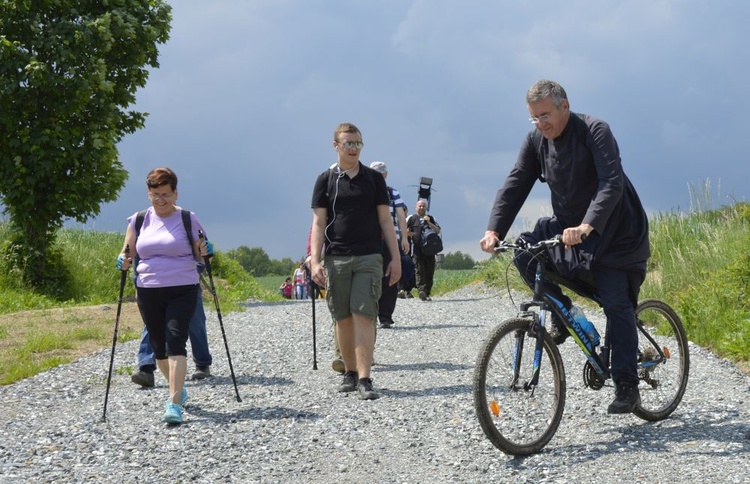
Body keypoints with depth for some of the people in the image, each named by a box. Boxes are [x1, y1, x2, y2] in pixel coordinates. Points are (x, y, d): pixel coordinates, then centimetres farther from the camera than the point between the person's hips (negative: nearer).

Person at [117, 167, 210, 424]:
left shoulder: (188, 219, 2)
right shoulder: (138, 220, 9)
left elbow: (200, 252, 9)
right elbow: (127, 253, 16)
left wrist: (204, 251, -14)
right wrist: (123, 261, -6)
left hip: (182, 290, -4)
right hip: (148, 292, 4)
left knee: (175, 342, -17)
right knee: (158, 346, 10)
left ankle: (174, 403, -22)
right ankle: (179, 390, 34)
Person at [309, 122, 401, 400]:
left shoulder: (373, 179, 9)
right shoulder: (325, 180, 6)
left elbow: (385, 220, 10)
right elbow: (319, 224, 3)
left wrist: (395, 257, 5)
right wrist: (314, 262, -7)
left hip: (369, 257, 0)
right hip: (335, 259, 1)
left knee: (364, 316, -9)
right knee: (343, 319, 6)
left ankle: (364, 380, -13)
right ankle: (350, 372, 20)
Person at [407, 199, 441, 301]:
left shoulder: (430, 218, 19)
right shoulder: (412, 218, 8)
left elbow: (438, 231, 9)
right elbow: (405, 231, 3)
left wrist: (429, 223, -2)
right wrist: (414, 234, -6)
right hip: (417, 249, -4)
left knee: (429, 271, 2)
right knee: (419, 270, -14)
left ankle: (427, 293, 8)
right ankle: (421, 290, -25)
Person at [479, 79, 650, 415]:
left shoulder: (595, 131, -20)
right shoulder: (536, 141, -3)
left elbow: (611, 183, -31)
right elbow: (515, 185, -6)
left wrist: (587, 226, -46)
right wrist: (494, 230, -20)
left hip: (613, 232, -6)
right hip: (567, 228, 6)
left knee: (616, 305, -10)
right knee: (524, 252, -18)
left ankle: (627, 387, -5)